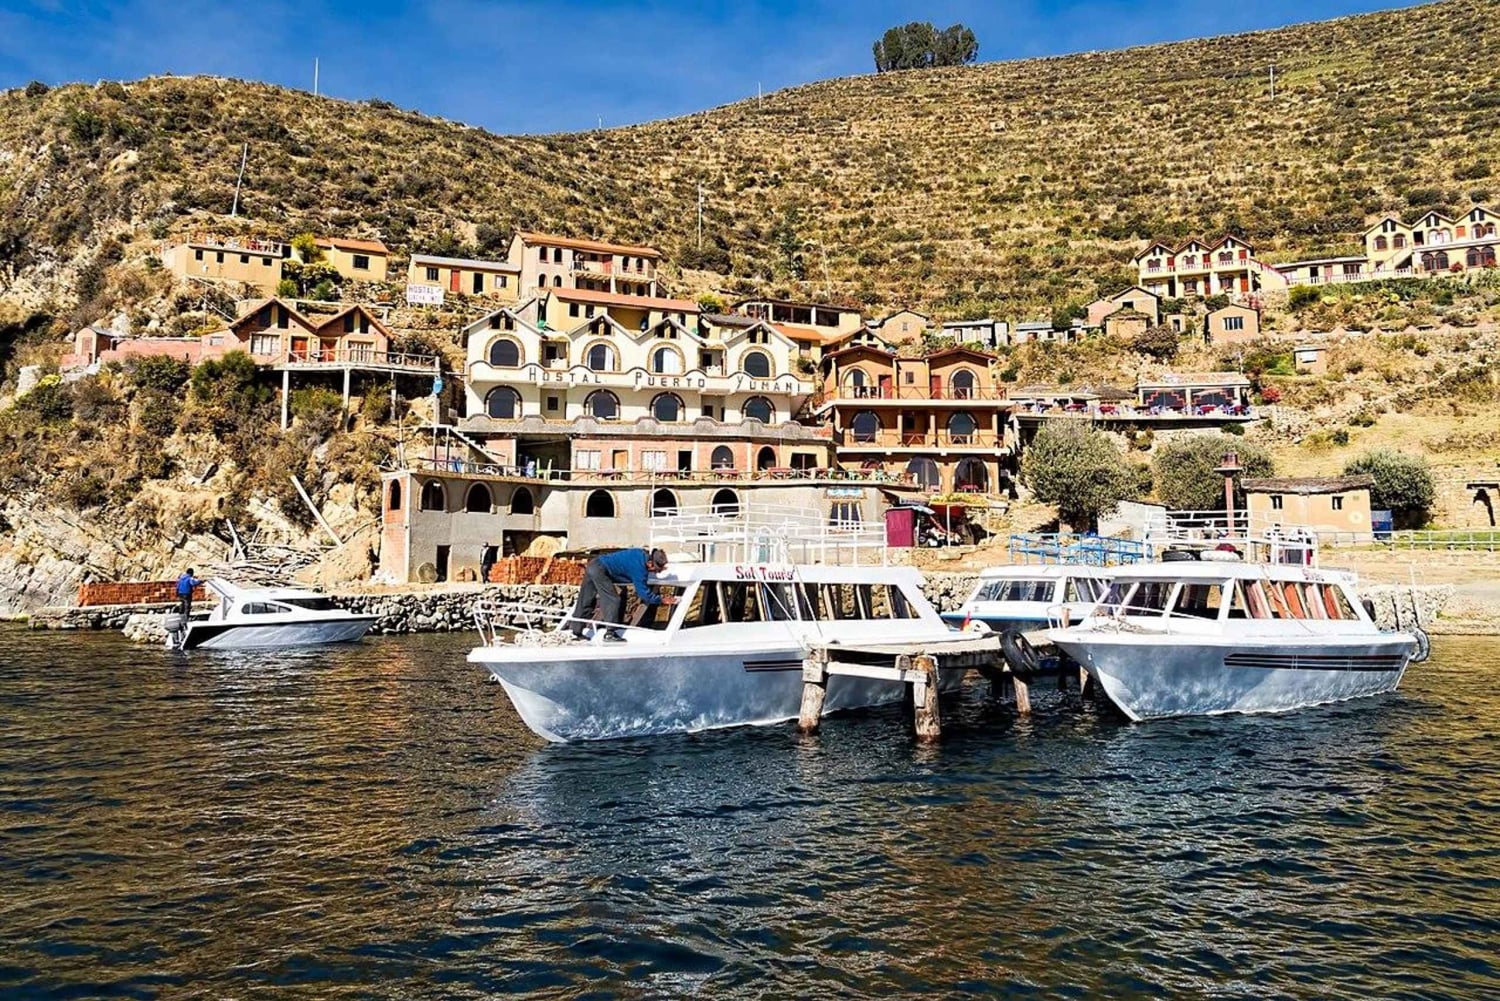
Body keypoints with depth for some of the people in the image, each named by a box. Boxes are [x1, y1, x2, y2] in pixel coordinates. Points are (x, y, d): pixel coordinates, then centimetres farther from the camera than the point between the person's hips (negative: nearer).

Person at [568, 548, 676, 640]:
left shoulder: (642, 554, 4)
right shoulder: (639, 568, -20)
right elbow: (643, 592, -15)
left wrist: (657, 570, 17)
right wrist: (661, 600, -7)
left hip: (593, 565, 10)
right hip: (599, 570, -10)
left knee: (585, 602, 13)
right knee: (613, 600, -8)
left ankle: (576, 631, 19)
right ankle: (611, 633, -8)